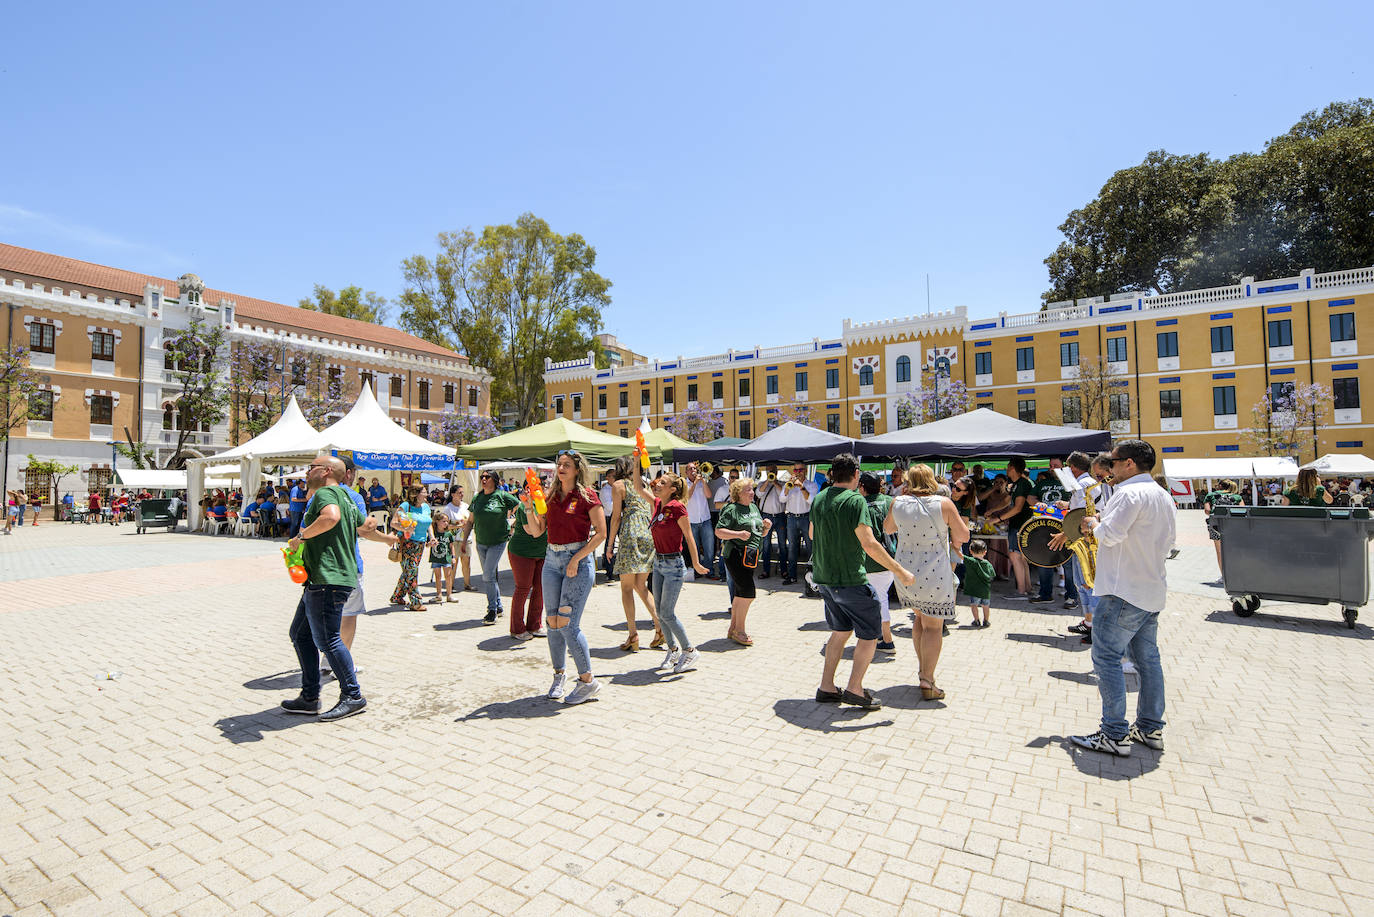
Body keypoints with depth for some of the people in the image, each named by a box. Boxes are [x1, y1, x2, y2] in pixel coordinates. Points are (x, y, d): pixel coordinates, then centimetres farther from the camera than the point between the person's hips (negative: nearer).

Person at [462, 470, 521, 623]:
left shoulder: (503, 496, -9)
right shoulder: (477, 498, 7)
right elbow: (470, 521, 15)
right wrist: (464, 540, 12)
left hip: (498, 542, -6)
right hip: (481, 543, 6)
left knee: (488, 576, -12)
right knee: (489, 576, 12)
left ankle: (492, 609, -1)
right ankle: (498, 607, 25)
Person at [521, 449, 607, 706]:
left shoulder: (586, 495, -6)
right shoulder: (550, 496, 11)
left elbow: (601, 533, -10)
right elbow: (536, 531, 12)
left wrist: (576, 558, -15)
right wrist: (529, 507, -3)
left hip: (579, 560, -6)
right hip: (552, 559, 6)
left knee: (567, 623, -8)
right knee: (552, 622, 8)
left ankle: (588, 681, 6)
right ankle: (559, 675, 26)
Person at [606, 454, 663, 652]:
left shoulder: (619, 485, 2)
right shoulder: (644, 485, 18)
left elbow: (616, 517, -3)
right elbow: (653, 511, 10)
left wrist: (610, 544, 0)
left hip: (631, 536, -6)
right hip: (650, 537, 6)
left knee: (626, 587, 2)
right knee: (640, 586, 15)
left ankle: (633, 635, 0)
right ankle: (660, 626, 7)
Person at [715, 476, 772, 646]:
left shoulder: (754, 508, 16)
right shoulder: (731, 509, -9)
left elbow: (761, 534, 23)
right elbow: (718, 531, -15)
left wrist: (767, 527, 2)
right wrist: (738, 534, -24)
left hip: (751, 555, 8)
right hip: (736, 554, -8)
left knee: (740, 593, 12)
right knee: (748, 593, -10)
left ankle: (733, 628, 22)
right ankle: (739, 631, 2)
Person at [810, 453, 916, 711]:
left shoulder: (819, 499, 6)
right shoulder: (855, 501, -17)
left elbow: (811, 534, 20)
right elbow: (869, 544, -22)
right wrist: (900, 571, -16)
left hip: (824, 578, 8)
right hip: (850, 579, -8)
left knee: (841, 630, 18)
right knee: (870, 633, 7)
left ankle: (826, 688, 20)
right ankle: (855, 689, 6)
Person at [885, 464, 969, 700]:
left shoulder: (898, 503, -1)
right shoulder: (944, 504, -10)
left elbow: (888, 529, 16)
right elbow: (964, 536, -1)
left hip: (905, 572, 4)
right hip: (934, 575, -4)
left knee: (920, 617, 23)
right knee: (933, 626, 4)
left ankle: (923, 669, 30)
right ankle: (927, 682, 4)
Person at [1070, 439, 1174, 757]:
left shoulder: (1130, 493, -16)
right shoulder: (1163, 496, 15)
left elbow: (1110, 534, -23)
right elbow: (1168, 541, 23)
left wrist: (1095, 524, -2)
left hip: (1124, 592, -10)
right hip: (1152, 591, 10)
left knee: (1106, 657, -5)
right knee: (1147, 659, 15)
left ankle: (1115, 735, -3)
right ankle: (1150, 729, 24)